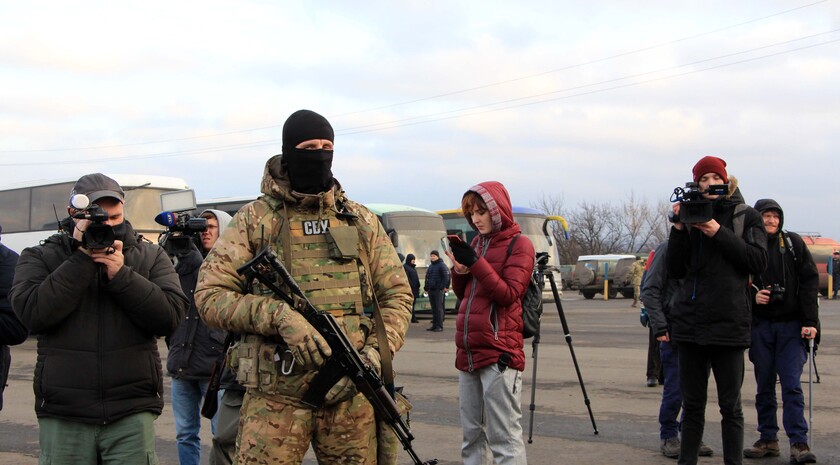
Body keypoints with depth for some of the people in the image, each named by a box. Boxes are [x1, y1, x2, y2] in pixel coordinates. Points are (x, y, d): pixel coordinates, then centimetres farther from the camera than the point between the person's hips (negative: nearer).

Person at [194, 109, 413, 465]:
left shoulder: (362, 221, 11)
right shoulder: (255, 219, 3)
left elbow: (397, 295, 13)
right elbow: (209, 294, -3)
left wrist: (377, 350, -6)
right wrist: (279, 315, -18)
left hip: (352, 394, 3)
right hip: (276, 397, -2)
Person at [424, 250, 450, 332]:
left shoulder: (441, 265, -6)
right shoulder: (430, 266, 19)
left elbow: (446, 276, -12)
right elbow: (427, 277, 24)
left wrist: (445, 287, -19)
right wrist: (426, 287, 16)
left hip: (438, 290, -8)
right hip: (431, 290, 8)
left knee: (439, 308, -6)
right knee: (433, 308, 9)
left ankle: (440, 326, -5)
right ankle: (434, 325, 13)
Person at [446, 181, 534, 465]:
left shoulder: (519, 244, -3)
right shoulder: (477, 242, 16)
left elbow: (509, 294, -12)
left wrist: (475, 262, -17)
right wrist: (459, 268, -1)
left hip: (499, 354, -7)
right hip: (469, 352, 7)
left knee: (504, 435, -8)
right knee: (471, 433, 13)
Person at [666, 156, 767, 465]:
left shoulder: (747, 216, 5)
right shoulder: (692, 218, 11)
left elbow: (758, 261, -7)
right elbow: (675, 270, 7)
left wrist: (720, 234, -13)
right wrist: (679, 229, -5)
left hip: (729, 322, -3)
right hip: (690, 321, 3)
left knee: (730, 405, 1)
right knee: (692, 404, 10)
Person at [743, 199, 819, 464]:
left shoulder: (793, 243, 1)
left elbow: (810, 281, -2)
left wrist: (810, 321, -9)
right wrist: (751, 296, -11)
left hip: (791, 325, -2)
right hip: (760, 325, 2)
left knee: (791, 385, -8)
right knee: (764, 385, 8)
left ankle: (799, 443, -7)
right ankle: (768, 440, 17)